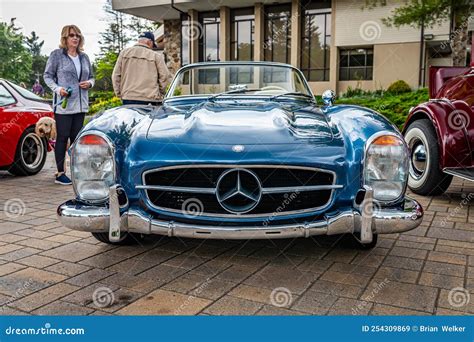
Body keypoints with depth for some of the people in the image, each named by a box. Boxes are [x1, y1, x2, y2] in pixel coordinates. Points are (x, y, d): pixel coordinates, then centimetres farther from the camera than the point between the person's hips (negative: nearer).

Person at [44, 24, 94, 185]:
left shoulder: (84, 57, 14)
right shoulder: (57, 55, -1)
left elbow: (91, 77, 22)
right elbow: (47, 76, 0)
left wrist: (89, 83, -1)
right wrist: (57, 89, -16)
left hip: (80, 104, 5)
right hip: (63, 104, -5)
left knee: (76, 138, 9)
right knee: (62, 137, -2)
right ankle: (60, 173, 4)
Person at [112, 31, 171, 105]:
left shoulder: (124, 53, 10)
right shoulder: (156, 56, 1)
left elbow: (116, 75, 9)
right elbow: (165, 76, -1)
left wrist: (119, 93, 15)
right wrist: (159, 94, 12)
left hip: (128, 97, 3)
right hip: (149, 99, -2)